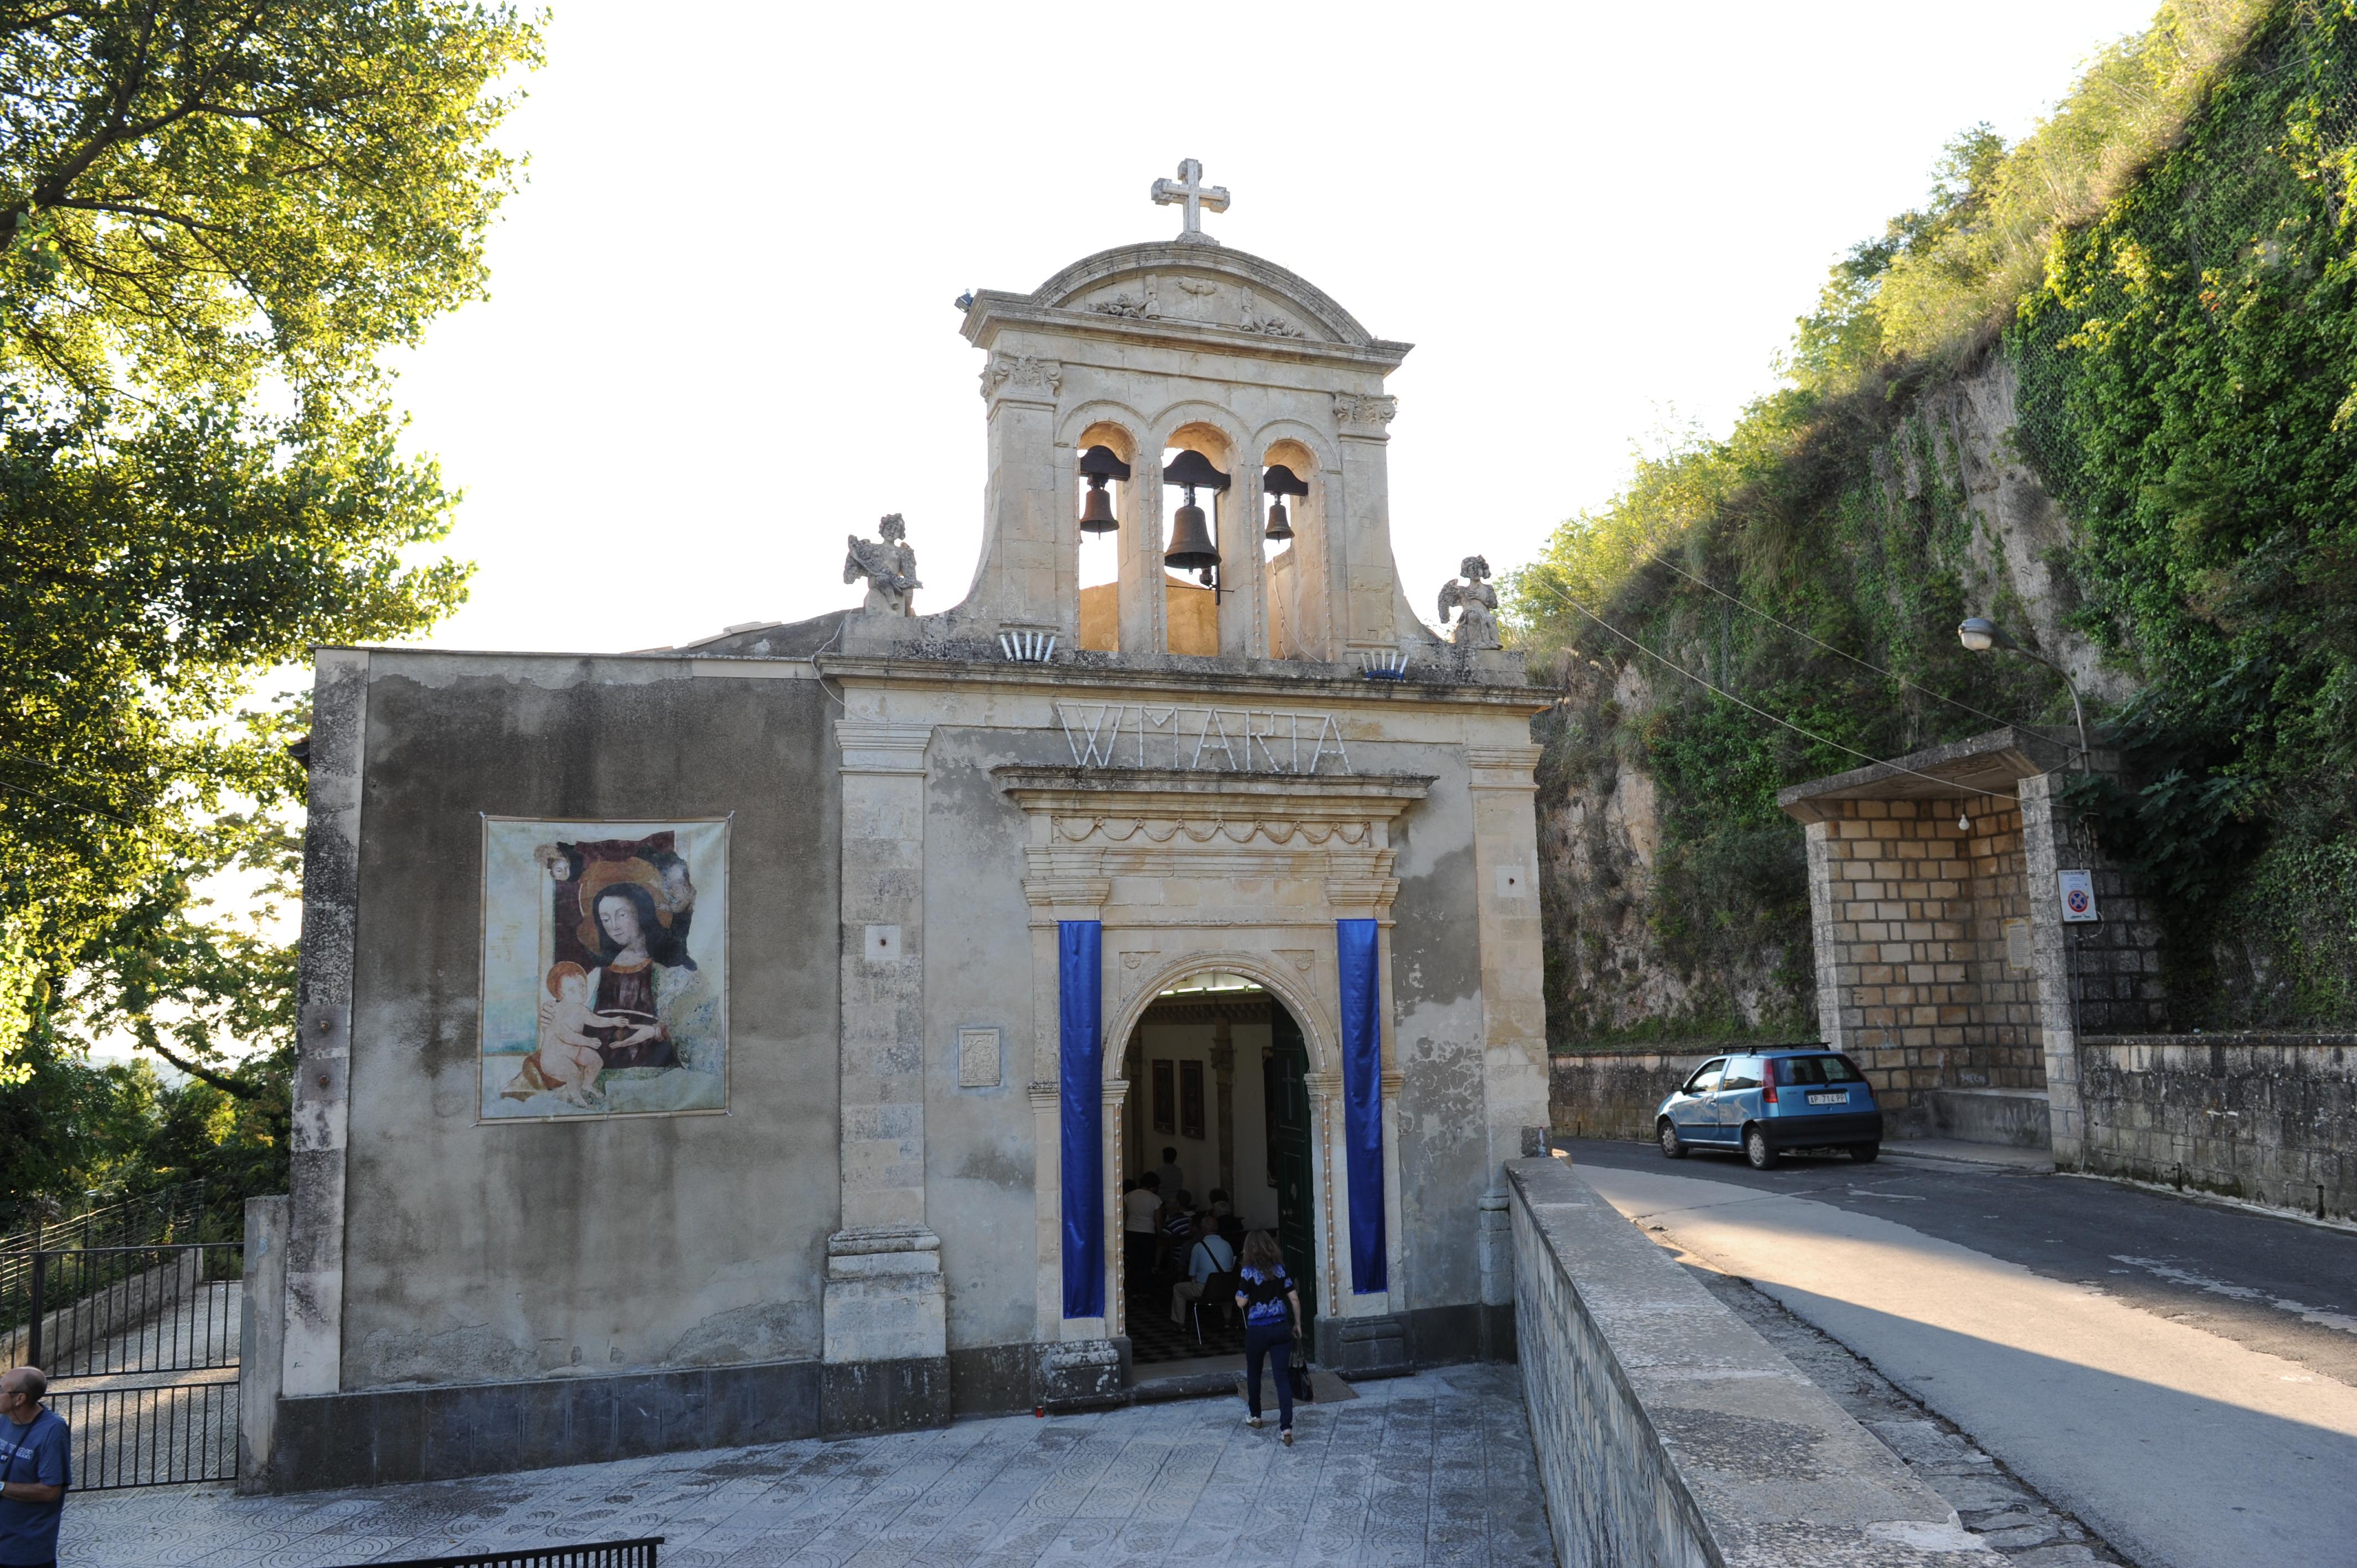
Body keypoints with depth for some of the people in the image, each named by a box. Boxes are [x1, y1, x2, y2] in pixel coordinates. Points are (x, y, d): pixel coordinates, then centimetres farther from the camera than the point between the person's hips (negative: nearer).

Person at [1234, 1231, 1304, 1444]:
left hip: (1257, 1330, -3)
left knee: (1253, 1374, 20)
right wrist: (1298, 1324, 13)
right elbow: (1294, 1298, 3)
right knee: (1283, 1376, 0)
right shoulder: (1280, 1269, 3)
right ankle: (1286, 1427, -10)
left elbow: (1242, 1302, -10)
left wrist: (1238, 1294, 11)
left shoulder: (1248, 1271, -9)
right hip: (1281, 1328, 3)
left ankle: (1255, 1416, 34)